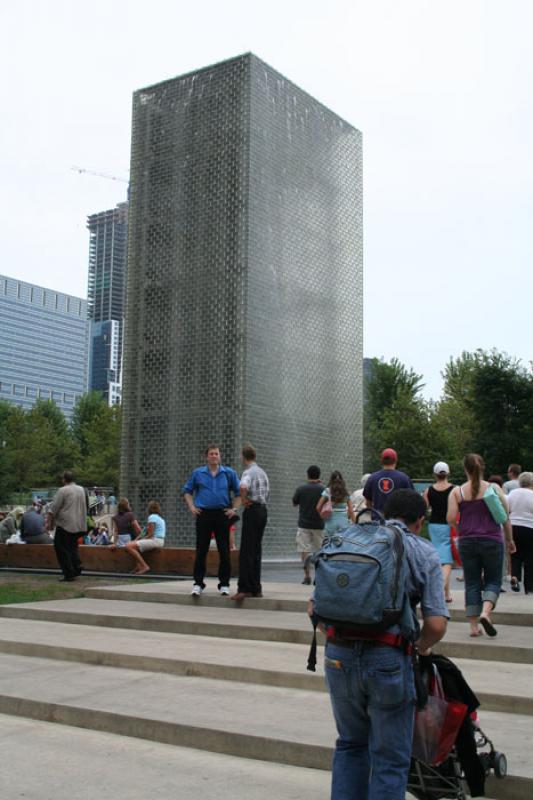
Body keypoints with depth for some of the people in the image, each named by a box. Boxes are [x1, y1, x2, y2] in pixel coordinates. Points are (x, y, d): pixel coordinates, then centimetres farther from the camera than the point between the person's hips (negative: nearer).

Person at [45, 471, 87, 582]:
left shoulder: (62, 491, -10)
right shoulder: (81, 490, 10)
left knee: (61, 548, 2)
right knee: (73, 546, 19)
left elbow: (53, 509, -10)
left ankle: (69, 574, -1)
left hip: (65, 525, -7)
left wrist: (48, 522, -4)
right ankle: (77, 566, 1)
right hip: (80, 526, 7)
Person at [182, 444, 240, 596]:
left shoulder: (229, 473, 6)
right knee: (201, 551, 0)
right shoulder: (197, 473, 7)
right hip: (203, 515, 0)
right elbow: (187, 491, 15)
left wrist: (234, 509, 0)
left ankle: (224, 584, 10)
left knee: (224, 551, 1)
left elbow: (239, 492, 11)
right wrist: (191, 507, 3)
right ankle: (198, 584, 7)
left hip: (222, 515, 0)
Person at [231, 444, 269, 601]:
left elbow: (243, 487, -31)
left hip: (252, 510, -8)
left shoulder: (248, 472, -11)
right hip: (263, 510, 8)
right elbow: (267, 493, 27)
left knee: (246, 552, -8)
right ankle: (256, 588, 12)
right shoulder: (263, 472, 17)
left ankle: (244, 588, -11)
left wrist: (243, 499, -16)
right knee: (256, 550, 11)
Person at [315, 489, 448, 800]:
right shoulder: (424, 552, 4)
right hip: (388, 658, -3)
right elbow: (437, 623, -5)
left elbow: (314, 608, 9)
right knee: (391, 759, 12)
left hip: (338, 655, 4)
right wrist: (421, 647, 14)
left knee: (350, 745, 24)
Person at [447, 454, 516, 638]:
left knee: (472, 583, 9)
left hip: (467, 542, 2)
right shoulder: (494, 489, -3)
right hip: (492, 541, -1)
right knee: (493, 581, 9)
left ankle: (474, 626, 5)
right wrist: (509, 540, 9)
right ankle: (485, 612, -16)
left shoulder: (456, 492, 0)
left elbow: (451, 518, -7)